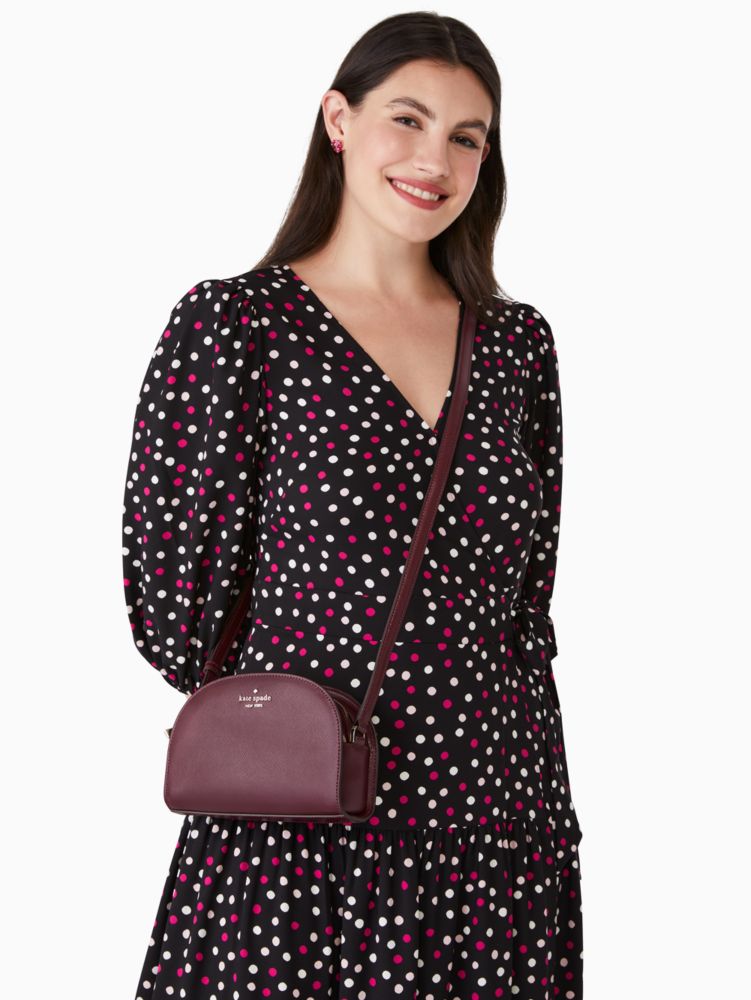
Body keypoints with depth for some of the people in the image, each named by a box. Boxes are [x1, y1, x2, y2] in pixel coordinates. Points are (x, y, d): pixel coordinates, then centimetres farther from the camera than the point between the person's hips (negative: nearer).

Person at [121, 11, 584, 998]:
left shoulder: (518, 342, 8)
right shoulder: (233, 325, -6)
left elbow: (527, 602, 12)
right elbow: (175, 607, -5)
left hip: (502, 824, 4)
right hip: (302, 835, -4)